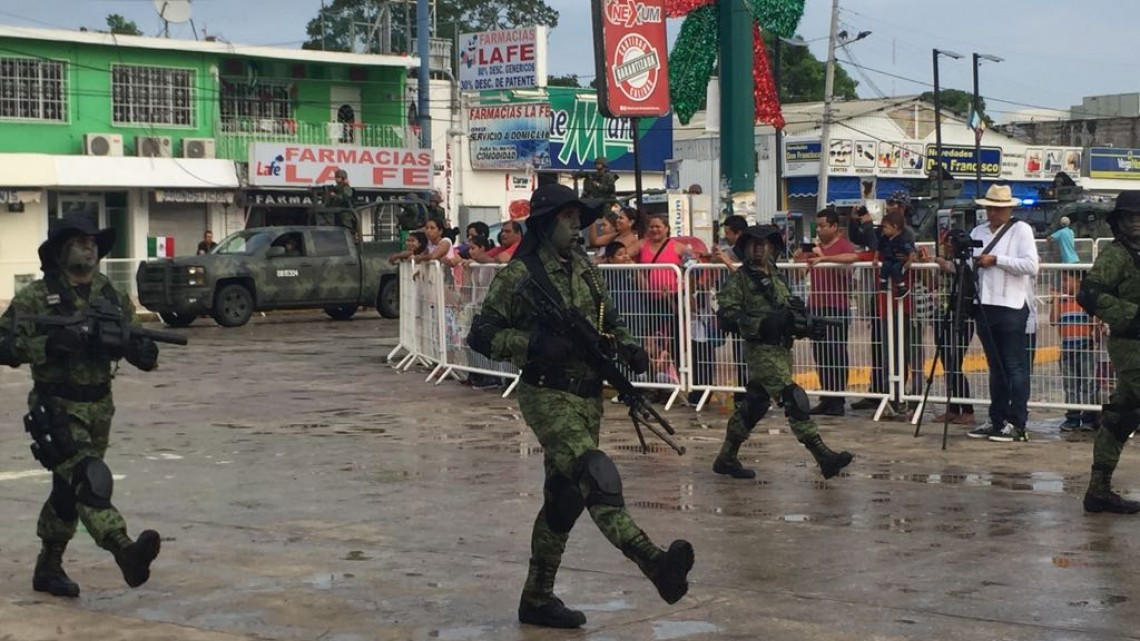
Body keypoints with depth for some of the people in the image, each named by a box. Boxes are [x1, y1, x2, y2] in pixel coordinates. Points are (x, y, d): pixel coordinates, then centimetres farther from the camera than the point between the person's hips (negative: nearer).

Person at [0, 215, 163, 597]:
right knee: (89, 479, -22)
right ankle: (125, 552, -36)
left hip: (99, 406, 6)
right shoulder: (35, 298, -7)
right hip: (57, 408, -6)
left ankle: (48, 568, 29)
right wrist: (50, 344, -26)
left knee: (68, 489, 16)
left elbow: (133, 339, 10)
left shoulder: (111, 296, 7)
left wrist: (144, 351, -13)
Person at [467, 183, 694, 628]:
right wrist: (535, 345, -22)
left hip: (589, 397, 8)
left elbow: (609, 319, 23)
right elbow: (481, 335, -10)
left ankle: (537, 598, 22)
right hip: (548, 396, -8)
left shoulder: (583, 267, 11)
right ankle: (654, 562, -42)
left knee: (565, 498, 11)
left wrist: (627, 348, 2)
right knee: (597, 475, -26)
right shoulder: (520, 274, -9)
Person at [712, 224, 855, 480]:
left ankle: (727, 458, 23)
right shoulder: (739, 279, -5)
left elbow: (789, 310, 27)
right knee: (794, 400, -15)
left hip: (782, 349, 8)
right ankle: (823, 457, -19)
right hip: (761, 350, -8)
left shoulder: (777, 277, 17)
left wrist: (797, 321, 6)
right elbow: (726, 315, -14)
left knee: (754, 405, 12)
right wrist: (763, 323, -22)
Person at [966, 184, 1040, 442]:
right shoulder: (978, 232, 16)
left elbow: (1031, 266, -12)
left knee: (1015, 367, -4)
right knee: (995, 367, 12)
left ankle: (1016, 424, -3)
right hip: (985, 305, 6)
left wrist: (996, 260, -13)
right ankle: (996, 420, 17)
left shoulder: (1021, 229, -1)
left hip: (1011, 307, -6)